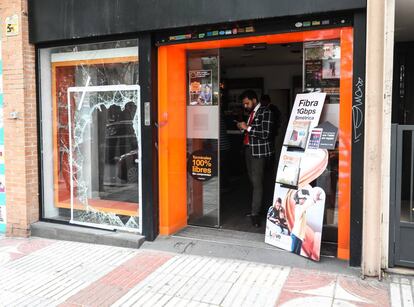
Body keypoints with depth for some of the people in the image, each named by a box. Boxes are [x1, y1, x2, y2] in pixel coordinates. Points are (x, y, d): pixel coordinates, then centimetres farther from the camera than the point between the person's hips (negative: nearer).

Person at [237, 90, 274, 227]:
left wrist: (247, 127, -16)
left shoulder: (265, 112, -9)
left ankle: (255, 213, -4)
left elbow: (265, 134, -18)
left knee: (257, 182, -8)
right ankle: (255, 208, 17)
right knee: (252, 180, 10)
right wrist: (242, 128, 5)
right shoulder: (251, 113, 16)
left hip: (259, 151, -8)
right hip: (248, 149, 8)